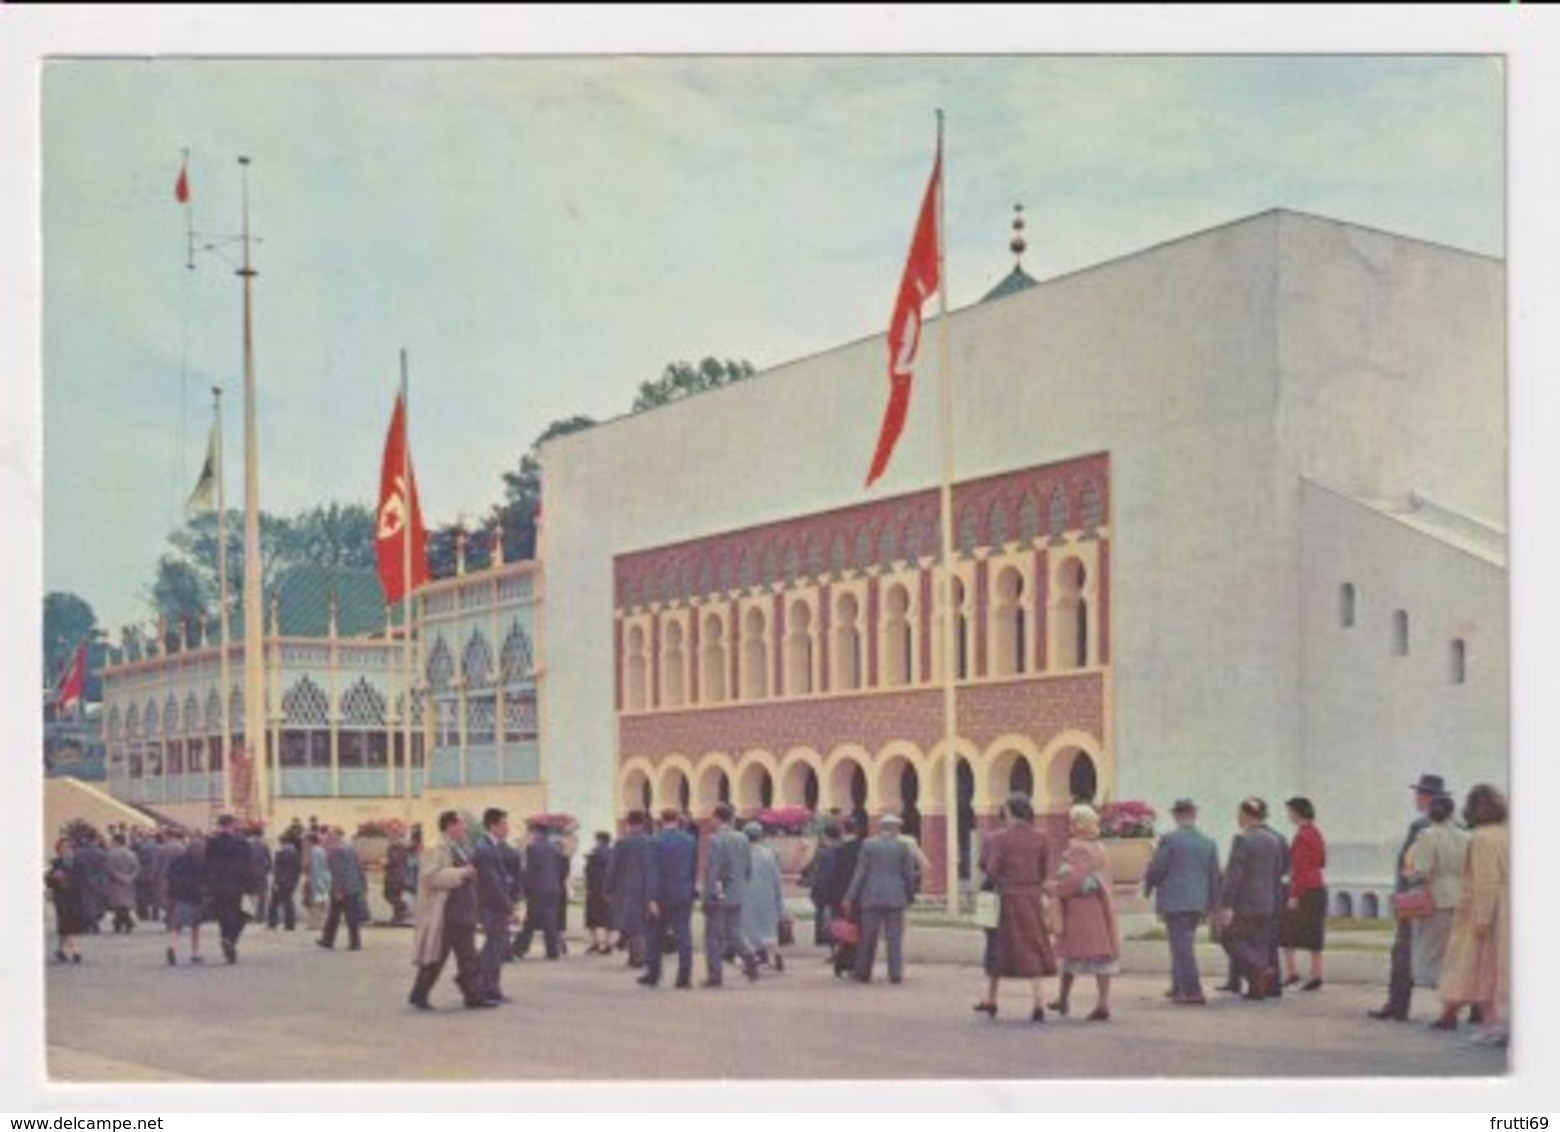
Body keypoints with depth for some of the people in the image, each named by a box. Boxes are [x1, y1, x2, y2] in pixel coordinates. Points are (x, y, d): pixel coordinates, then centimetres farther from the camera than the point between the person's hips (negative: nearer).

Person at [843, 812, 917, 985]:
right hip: (896, 898, -1)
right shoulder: (903, 846, -1)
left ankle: (863, 973, 11)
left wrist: (850, 898, 1)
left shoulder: (868, 844, 0)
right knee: (894, 938, 2)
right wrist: (910, 896, 12)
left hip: (872, 897, 1)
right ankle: (895, 974, -1)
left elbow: (860, 872, -2)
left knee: (868, 937, 7)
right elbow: (909, 874, 0)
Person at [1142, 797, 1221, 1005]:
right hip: (1198, 903, 6)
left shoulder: (1169, 840, -10)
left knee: (1182, 947, -5)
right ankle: (1178, 987, 27)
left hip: (1174, 902, -6)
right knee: (1182, 945, 19)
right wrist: (1210, 906, 19)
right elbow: (1214, 877, 10)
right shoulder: (1208, 843, 6)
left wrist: (1147, 888, 11)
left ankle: (1193, 992, -11)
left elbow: (1156, 869, -9)